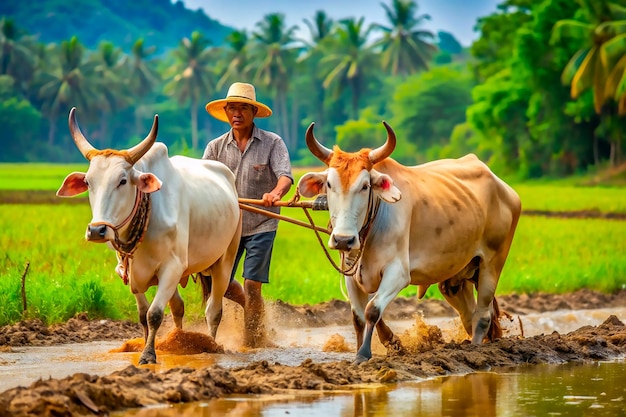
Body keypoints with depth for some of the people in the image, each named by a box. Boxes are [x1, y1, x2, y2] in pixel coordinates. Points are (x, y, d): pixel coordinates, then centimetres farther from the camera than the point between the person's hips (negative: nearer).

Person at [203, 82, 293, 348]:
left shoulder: (272, 143, -5)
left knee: (252, 285, -8)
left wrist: (276, 192, -41)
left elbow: (285, 175, -19)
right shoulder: (216, 147, 4)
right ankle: (254, 309, 34)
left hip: (261, 226, -3)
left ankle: (253, 338, 8)